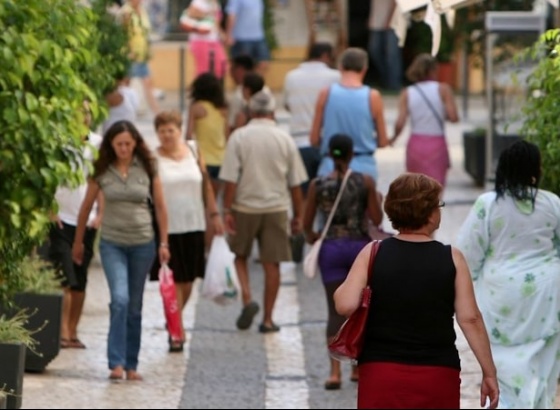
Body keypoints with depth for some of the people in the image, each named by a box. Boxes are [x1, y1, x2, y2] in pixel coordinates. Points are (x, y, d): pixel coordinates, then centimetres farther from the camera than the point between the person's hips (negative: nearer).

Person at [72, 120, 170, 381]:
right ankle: (116, 363, -16)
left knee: (134, 307, 8)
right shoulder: (102, 171, -3)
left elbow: (160, 207, 4)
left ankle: (131, 364, 16)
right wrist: (78, 241, 13)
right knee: (120, 299, -17)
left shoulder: (147, 168, -1)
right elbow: (86, 207, 7)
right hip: (112, 243, -1)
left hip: (142, 244, 1)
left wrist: (164, 243, 2)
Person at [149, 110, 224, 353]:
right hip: (167, 228, -3)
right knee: (173, 280, -4)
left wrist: (214, 214, 8)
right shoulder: (153, 158, -5)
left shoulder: (193, 151, 5)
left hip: (193, 225, 4)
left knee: (188, 279, 11)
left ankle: (175, 322, 33)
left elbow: (206, 185, 11)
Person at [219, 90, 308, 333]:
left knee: (240, 255, 18)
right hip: (276, 208, 1)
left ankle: (247, 299, -3)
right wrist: (297, 215, 12)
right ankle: (267, 320, 8)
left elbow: (230, 179, -10)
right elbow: (295, 183, 4)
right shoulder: (284, 139, 0)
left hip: (245, 206, -1)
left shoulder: (239, 137, -6)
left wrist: (227, 210, -5)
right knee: (271, 263, 6)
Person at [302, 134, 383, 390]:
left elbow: (307, 223, 2)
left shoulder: (318, 185, -3)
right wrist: (376, 201, 15)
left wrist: (311, 236, 23)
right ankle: (359, 366, 24)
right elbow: (376, 219, -4)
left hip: (331, 247, 0)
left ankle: (335, 370, -13)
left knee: (336, 311, 1)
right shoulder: (365, 182, -5)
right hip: (360, 246, 0)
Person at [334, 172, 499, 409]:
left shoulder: (373, 254, -3)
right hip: (438, 373, 0)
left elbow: (345, 305, -11)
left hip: (381, 373, 0)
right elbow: (470, 319, -4)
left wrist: (341, 290, 12)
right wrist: (489, 373, 3)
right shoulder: (451, 258, -3)